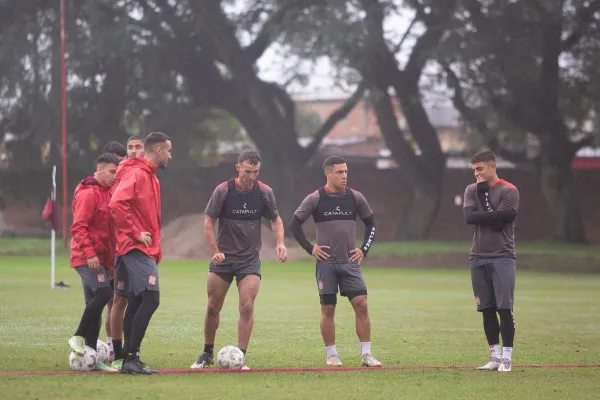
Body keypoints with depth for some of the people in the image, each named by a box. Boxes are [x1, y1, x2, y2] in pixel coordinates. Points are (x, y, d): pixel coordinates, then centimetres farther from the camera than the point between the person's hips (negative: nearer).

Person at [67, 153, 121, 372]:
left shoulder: (106, 193, 17)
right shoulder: (88, 193, -12)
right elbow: (78, 227, -19)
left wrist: (111, 260, 20)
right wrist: (89, 253, -26)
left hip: (100, 258, 9)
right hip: (87, 258, -9)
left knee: (95, 303, 6)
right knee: (104, 292, -23)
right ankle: (79, 337, -11)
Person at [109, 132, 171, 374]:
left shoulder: (151, 177, 18)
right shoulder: (136, 174, -13)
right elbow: (116, 204, -26)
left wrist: (156, 248, 19)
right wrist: (135, 233, -20)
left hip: (147, 251, 10)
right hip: (137, 249, -10)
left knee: (137, 303, 9)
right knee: (150, 299, -16)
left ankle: (130, 360, 11)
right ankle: (131, 358, -16)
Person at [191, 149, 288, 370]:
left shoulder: (264, 192, -5)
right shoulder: (223, 190, -11)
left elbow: (276, 219, 8)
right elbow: (209, 221, -4)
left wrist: (280, 243, -8)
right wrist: (215, 251, -14)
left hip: (250, 259, 0)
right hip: (223, 258, 0)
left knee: (247, 307, -12)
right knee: (213, 308, 5)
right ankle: (207, 354, 23)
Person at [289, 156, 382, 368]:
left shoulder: (355, 197, 4)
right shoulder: (316, 198, -4)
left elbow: (370, 223, 17)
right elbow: (294, 223, 2)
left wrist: (364, 249, 7)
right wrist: (310, 248, -4)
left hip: (350, 262, 2)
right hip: (326, 262, -2)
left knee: (361, 305, -8)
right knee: (328, 309, 1)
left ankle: (366, 354, -3)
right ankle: (331, 355, 11)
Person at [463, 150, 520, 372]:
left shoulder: (509, 191, -4)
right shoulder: (472, 190, 11)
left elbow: (498, 220, -15)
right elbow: (469, 217, -4)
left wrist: (483, 193, -6)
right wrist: (491, 216, -11)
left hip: (502, 258, -5)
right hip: (478, 258, 5)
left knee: (504, 308, -7)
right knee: (487, 309, 6)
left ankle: (507, 358, -5)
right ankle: (495, 356, 12)